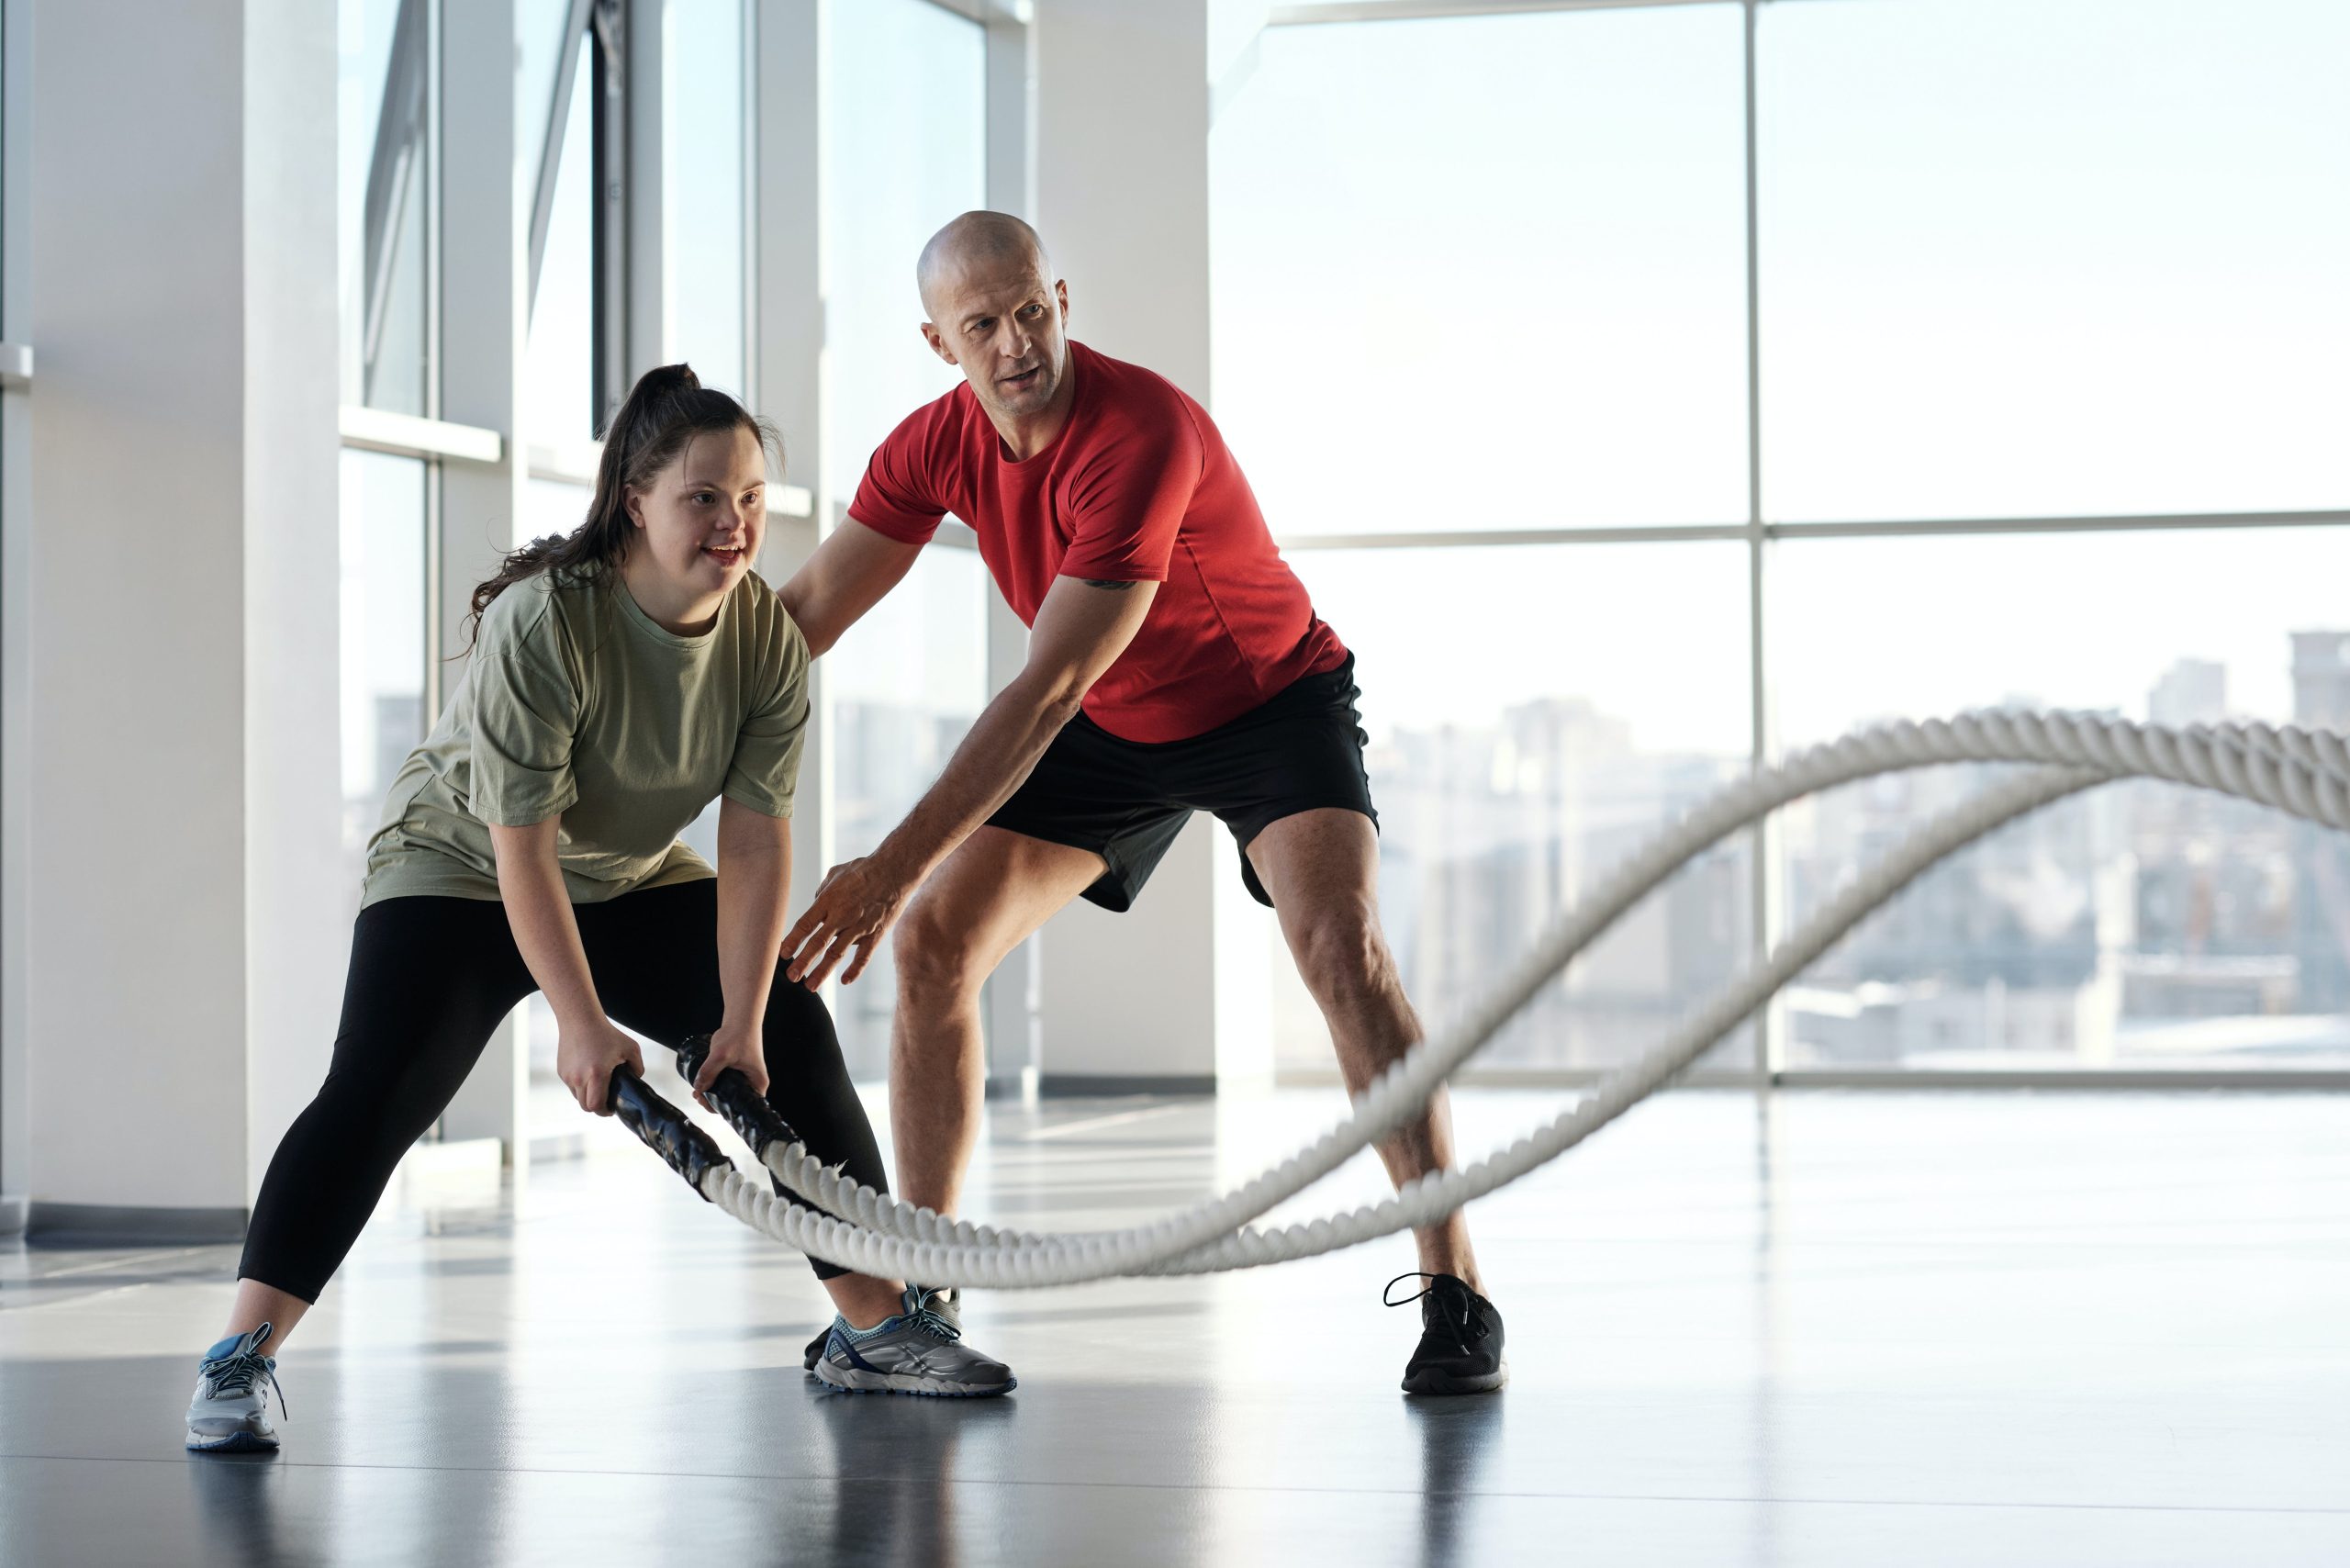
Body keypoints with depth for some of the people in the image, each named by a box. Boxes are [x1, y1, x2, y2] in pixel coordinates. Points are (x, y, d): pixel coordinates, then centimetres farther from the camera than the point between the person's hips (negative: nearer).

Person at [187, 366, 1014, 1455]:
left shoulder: (769, 639, -16)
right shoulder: (541, 622, -32)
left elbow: (754, 841, -16)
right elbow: (522, 845, -29)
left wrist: (740, 1021, -22)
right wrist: (582, 1025, -31)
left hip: (637, 878, 6)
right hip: (459, 872, -5)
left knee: (791, 1043, -3)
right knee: (375, 1094, -22)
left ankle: (876, 1327, 9)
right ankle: (237, 1366, -19)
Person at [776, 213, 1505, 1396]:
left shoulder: (1142, 435, -35)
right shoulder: (935, 447, -14)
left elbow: (1047, 688, -39)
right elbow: (804, 612, -5)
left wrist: (896, 863, -42)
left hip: (1273, 698, -6)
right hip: (1114, 726, 6)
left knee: (1340, 946, -28)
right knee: (932, 942, -3)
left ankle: (1456, 1301, -23)